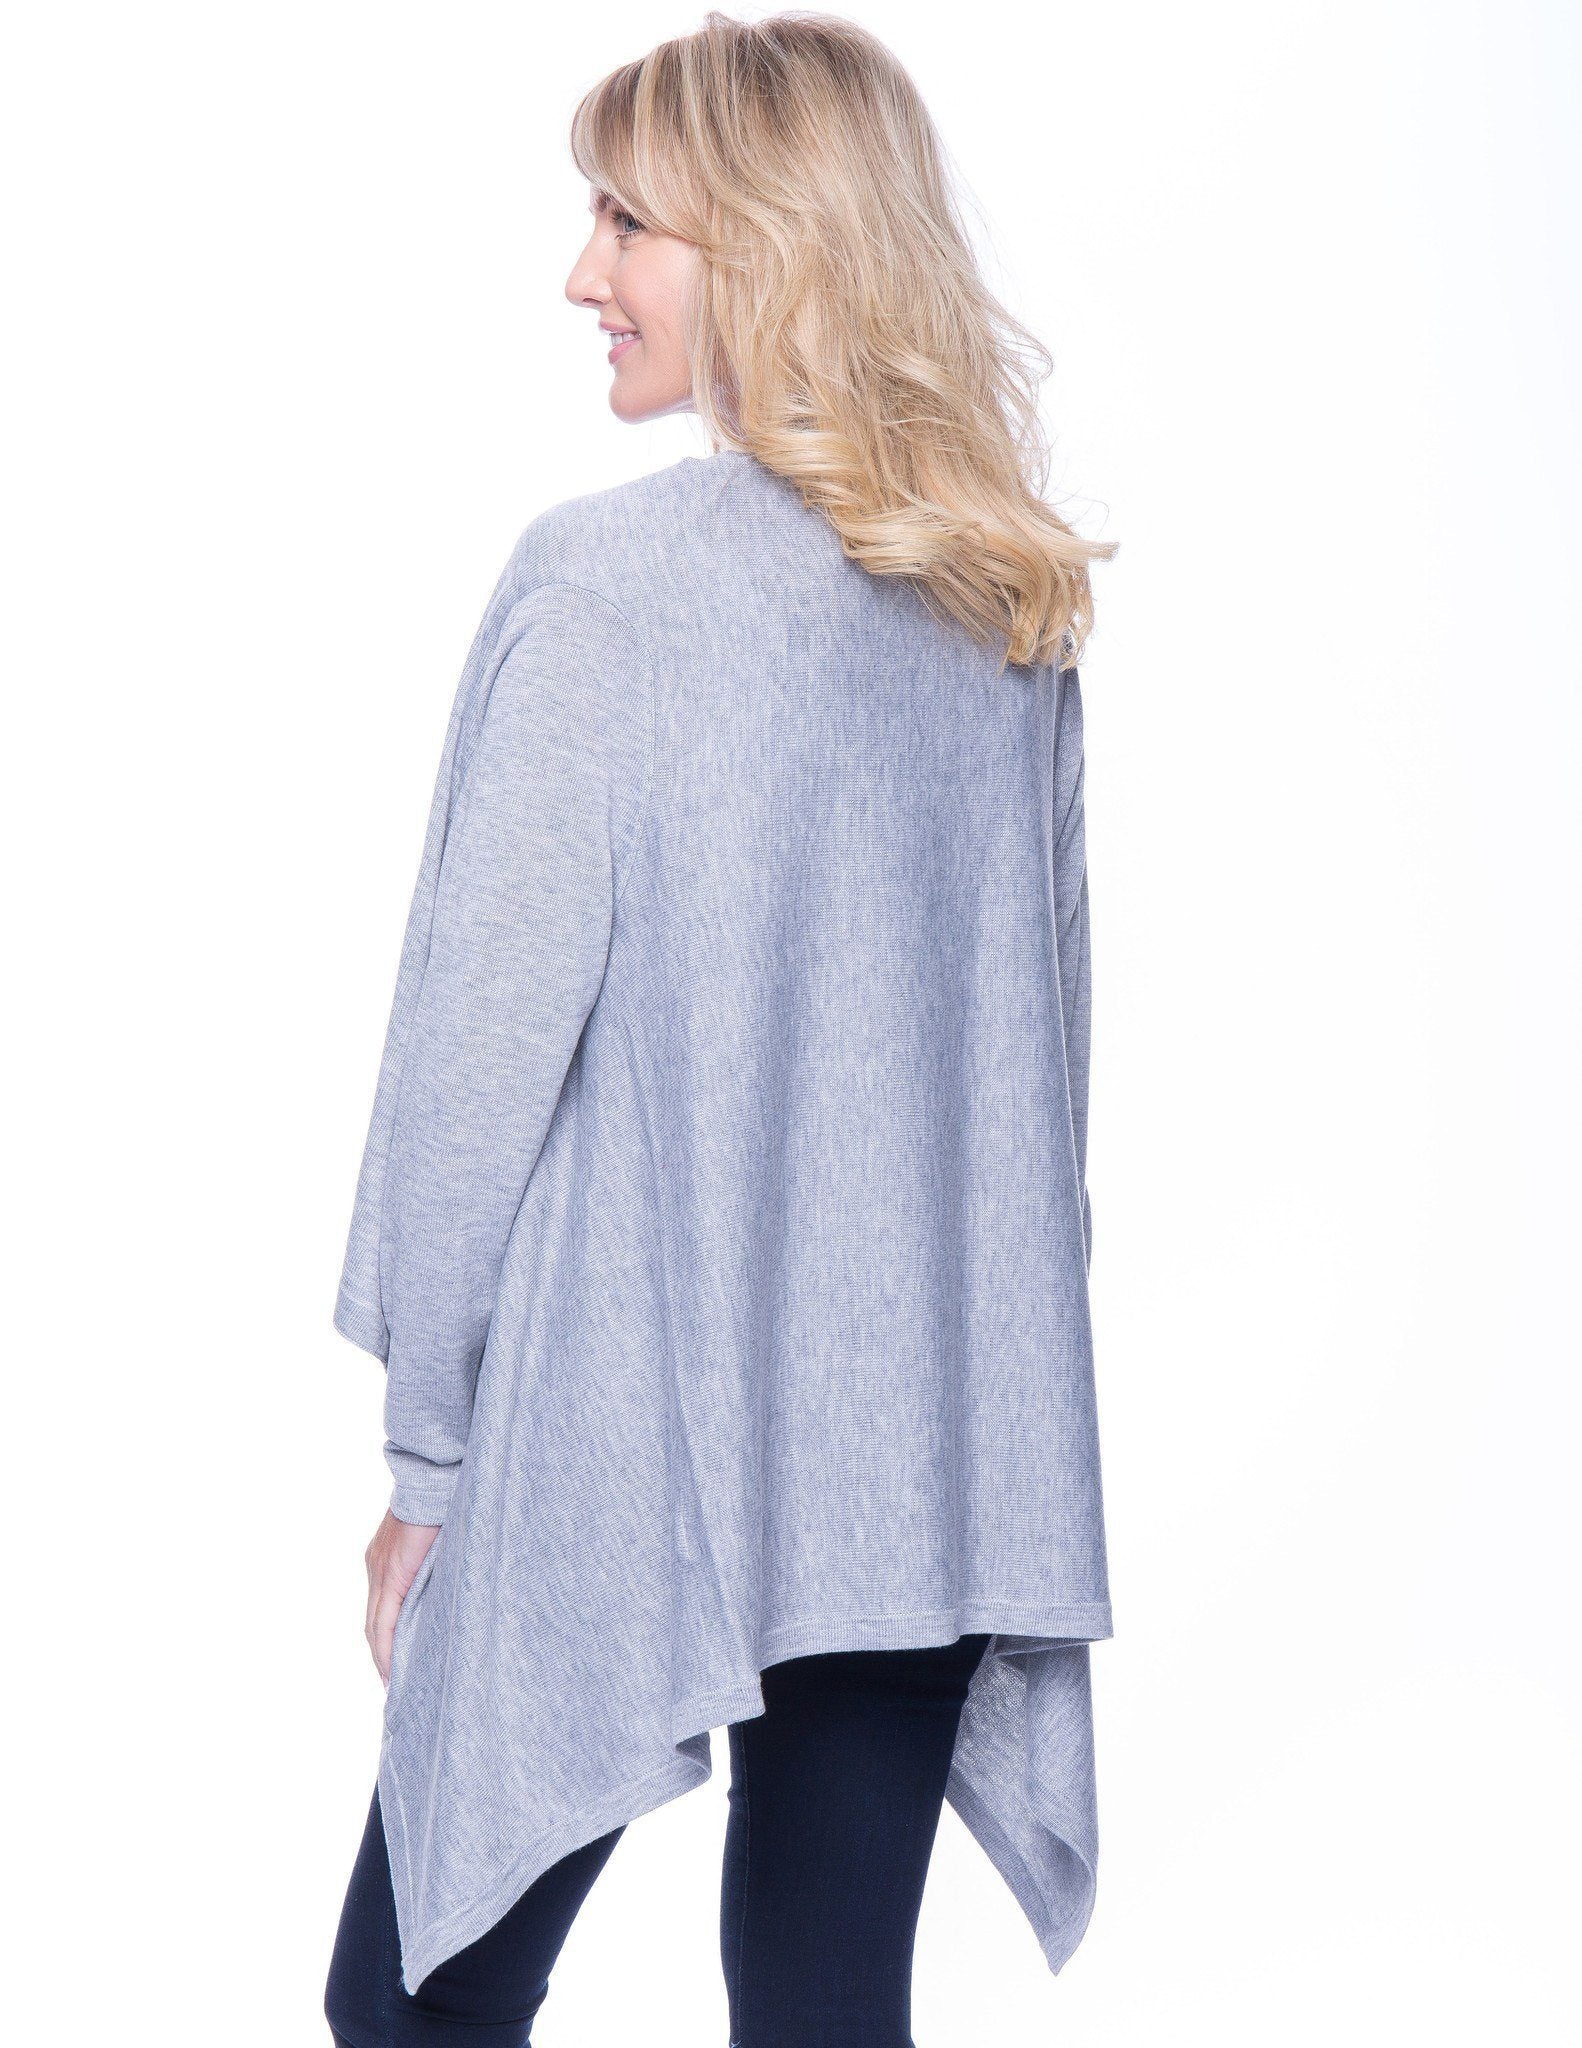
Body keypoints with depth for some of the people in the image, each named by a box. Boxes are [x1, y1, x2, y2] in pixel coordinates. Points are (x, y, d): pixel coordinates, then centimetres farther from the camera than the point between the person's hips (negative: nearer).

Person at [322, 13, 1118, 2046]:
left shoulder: (602, 581, -13)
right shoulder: (1019, 605, 6)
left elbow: (486, 1041, -11)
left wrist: (426, 1451, -2)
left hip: (630, 1467, -6)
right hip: (946, 1468, 6)